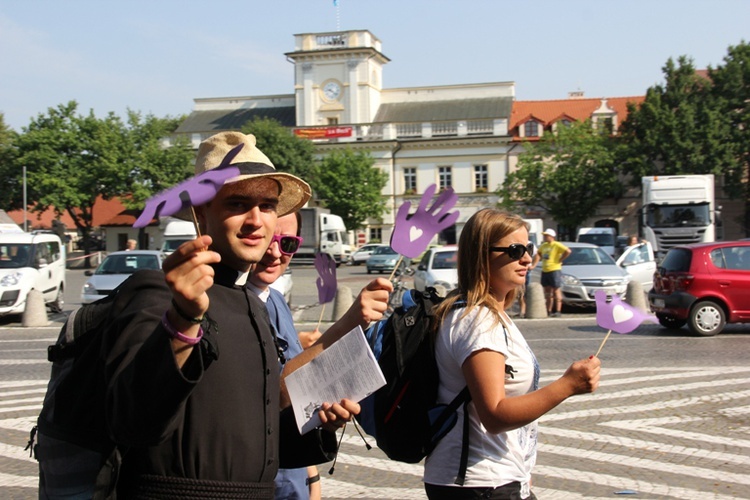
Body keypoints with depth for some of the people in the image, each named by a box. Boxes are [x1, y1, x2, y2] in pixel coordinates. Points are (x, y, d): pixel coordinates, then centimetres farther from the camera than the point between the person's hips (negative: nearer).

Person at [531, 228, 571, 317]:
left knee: (556, 291, -5)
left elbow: (567, 251, -21)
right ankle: (549, 311, 18)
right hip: (544, 271, 8)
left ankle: (558, 311, -5)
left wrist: (559, 260, -15)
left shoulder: (556, 245, -9)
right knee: (547, 291, 11)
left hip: (554, 270, -8)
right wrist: (533, 265, 12)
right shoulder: (543, 246, 14)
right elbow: (538, 255, 24)